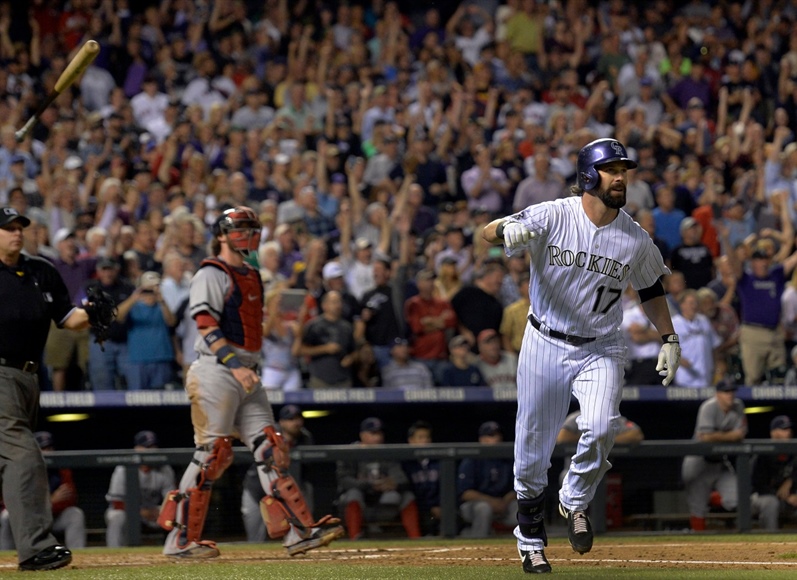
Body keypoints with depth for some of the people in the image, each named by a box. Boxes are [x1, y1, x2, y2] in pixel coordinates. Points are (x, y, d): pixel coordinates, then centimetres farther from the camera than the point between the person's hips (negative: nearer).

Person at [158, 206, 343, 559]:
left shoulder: (251, 276, 20)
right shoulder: (212, 274, -7)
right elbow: (206, 328, -17)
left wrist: (252, 369, 17)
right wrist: (234, 364, -26)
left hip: (247, 375, 9)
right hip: (216, 373, -9)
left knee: (270, 450, 2)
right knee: (212, 453, -9)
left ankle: (298, 531, -2)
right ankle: (180, 540, -3)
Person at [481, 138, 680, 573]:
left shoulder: (636, 240, -3)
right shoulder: (552, 217, -12)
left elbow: (650, 290, 14)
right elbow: (488, 233, -21)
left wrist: (668, 338, 7)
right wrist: (507, 231, -43)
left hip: (600, 351, 1)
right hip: (545, 345, -1)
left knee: (601, 429, -23)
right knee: (533, 447, 5)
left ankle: (575, 501, 6)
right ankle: (530, 540, 24)